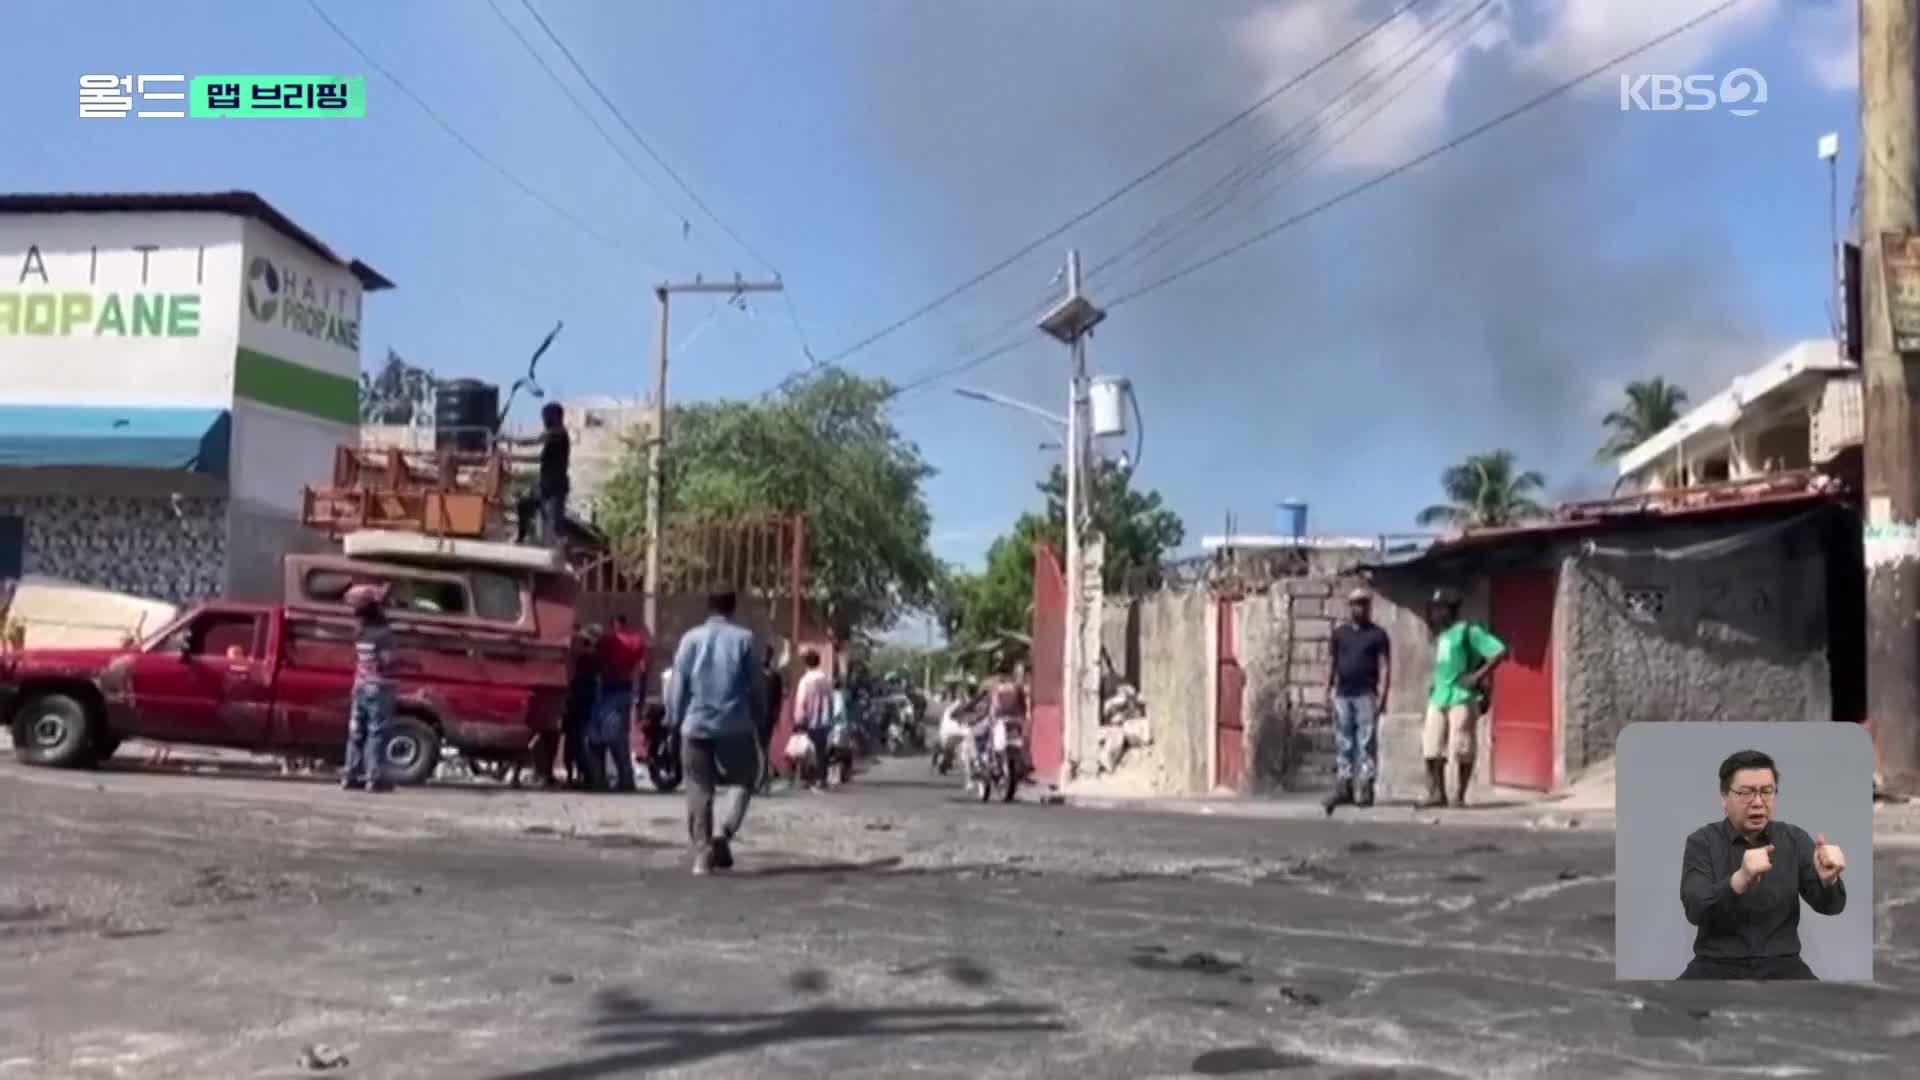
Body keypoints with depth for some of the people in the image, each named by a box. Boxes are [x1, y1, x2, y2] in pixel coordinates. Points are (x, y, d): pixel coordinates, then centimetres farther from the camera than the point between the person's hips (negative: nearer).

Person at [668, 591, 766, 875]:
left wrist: (677, 719, 11)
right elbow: (756, 686, 0)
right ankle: (725, 835, -3)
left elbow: (678, 686, 2)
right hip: (735, 725, -1)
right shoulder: (744, 638, -1)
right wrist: (757, 718, 11)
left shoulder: (690, 639, 4)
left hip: (696, 725, 1)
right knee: (746, 781, 16)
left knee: (699, 792, 8)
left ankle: (702, 851, -1)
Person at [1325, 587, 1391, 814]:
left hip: (1366, 695, -4)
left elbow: (1384, 667, -2)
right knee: (1343, 744, 4)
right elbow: (1332, 663, 16)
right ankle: (1343, 787, 6)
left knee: (1366, 743, -5)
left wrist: (1382, 695, -11)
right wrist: (1329, 690, 7)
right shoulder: (1339, 633, 14)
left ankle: (1366, 789, -3)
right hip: (1343, 695, 4)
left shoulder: (1377, 634, 3)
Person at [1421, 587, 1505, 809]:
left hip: (1462, 697, -8)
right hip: (1438, 697, 8)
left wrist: (1479, 675, -16)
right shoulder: (1440, 635, 17)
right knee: (1431, 748, 5)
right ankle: (1437, 794, 13)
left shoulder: (1468, 630, -6)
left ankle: (1459, 796, 2)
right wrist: (1434, 687, 16)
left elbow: (1500, 651, -12)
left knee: (1461, 750, -4)